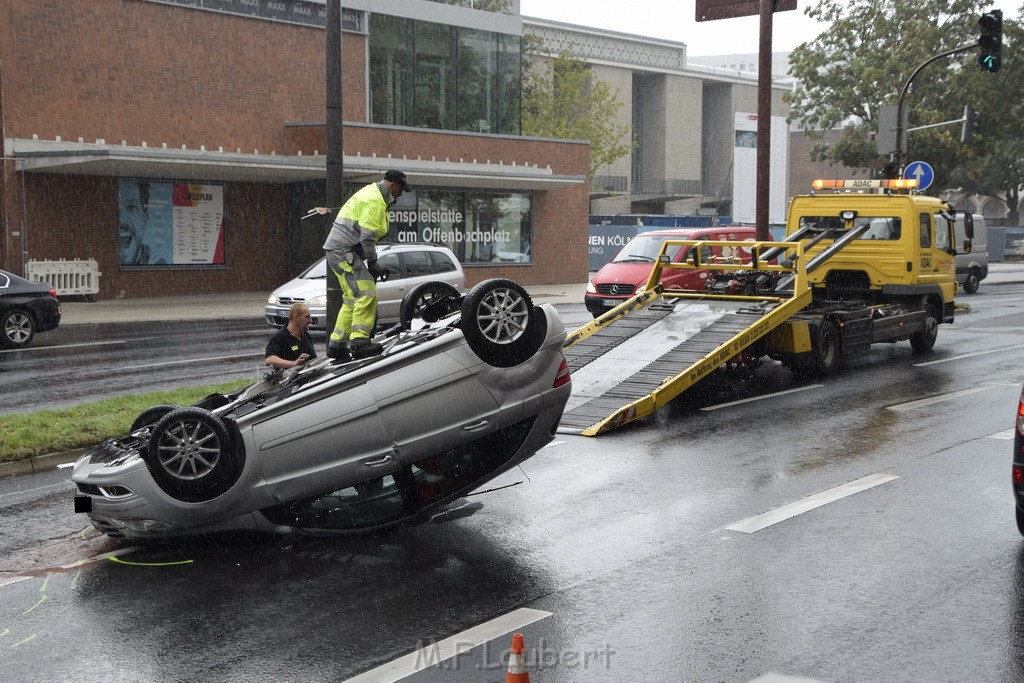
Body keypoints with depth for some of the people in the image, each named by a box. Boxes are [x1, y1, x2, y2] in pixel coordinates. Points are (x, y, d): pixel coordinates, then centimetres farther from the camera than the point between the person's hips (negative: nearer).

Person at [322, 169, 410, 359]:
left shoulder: (372, 195, 21)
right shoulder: (374, 201, -14)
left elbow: (368, 236, 23)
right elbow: (367, 237, -20)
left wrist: (372, 263, 17)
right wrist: (373, 263, -11)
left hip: (339, 251, 11)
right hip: (344, 251, -11)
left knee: (352, 299, 15)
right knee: (366, 294, -17)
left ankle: (336, 344, 18)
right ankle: (359, 342, -21)